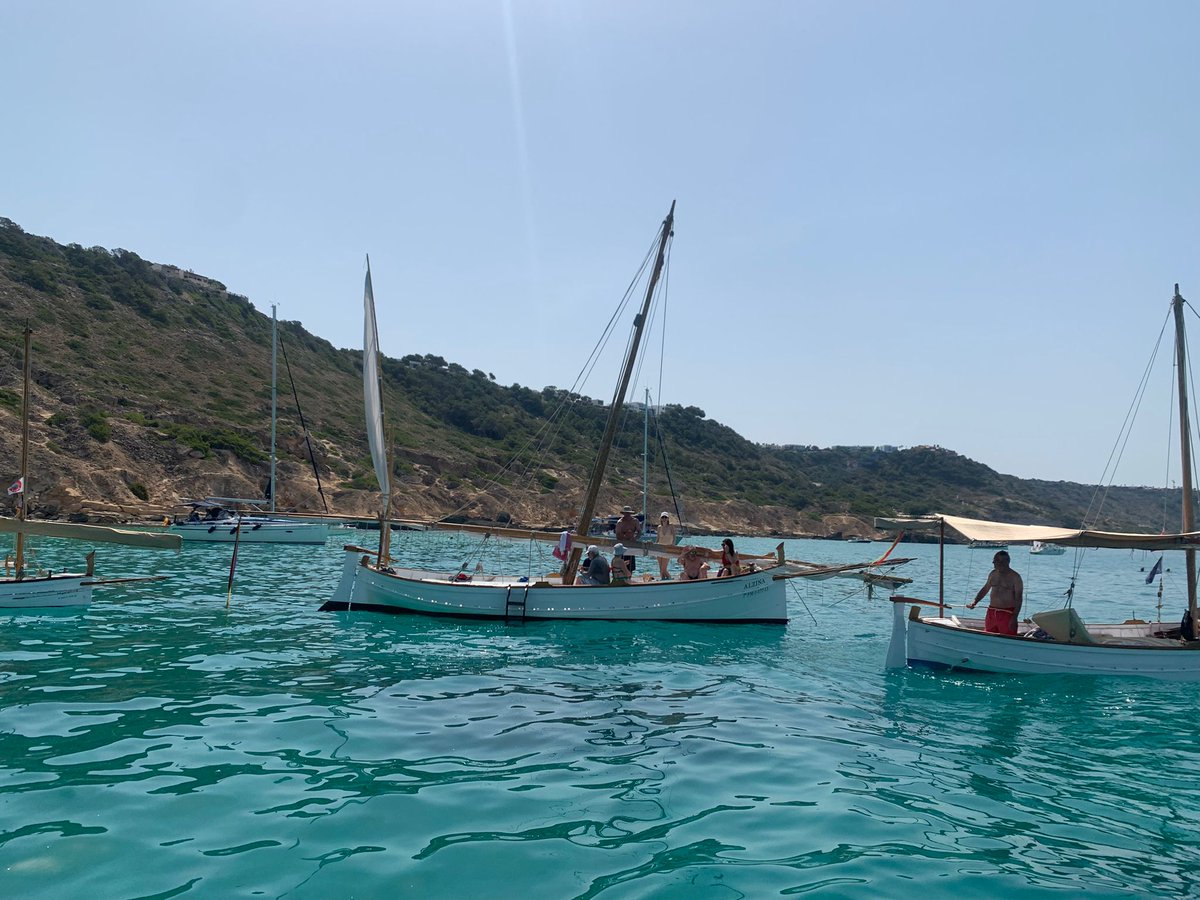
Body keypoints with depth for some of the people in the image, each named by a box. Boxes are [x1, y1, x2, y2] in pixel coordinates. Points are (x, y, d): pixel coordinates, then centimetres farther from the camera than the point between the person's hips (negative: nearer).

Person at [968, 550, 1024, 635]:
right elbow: (985, 589, 23)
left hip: (1007, 614, -6)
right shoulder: (993, 574, 12)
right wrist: (974, 602, 11)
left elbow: (1018, 599, -12)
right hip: (991, 612, 6)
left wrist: (1014, 618, -19)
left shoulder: (1015, 577, -8)